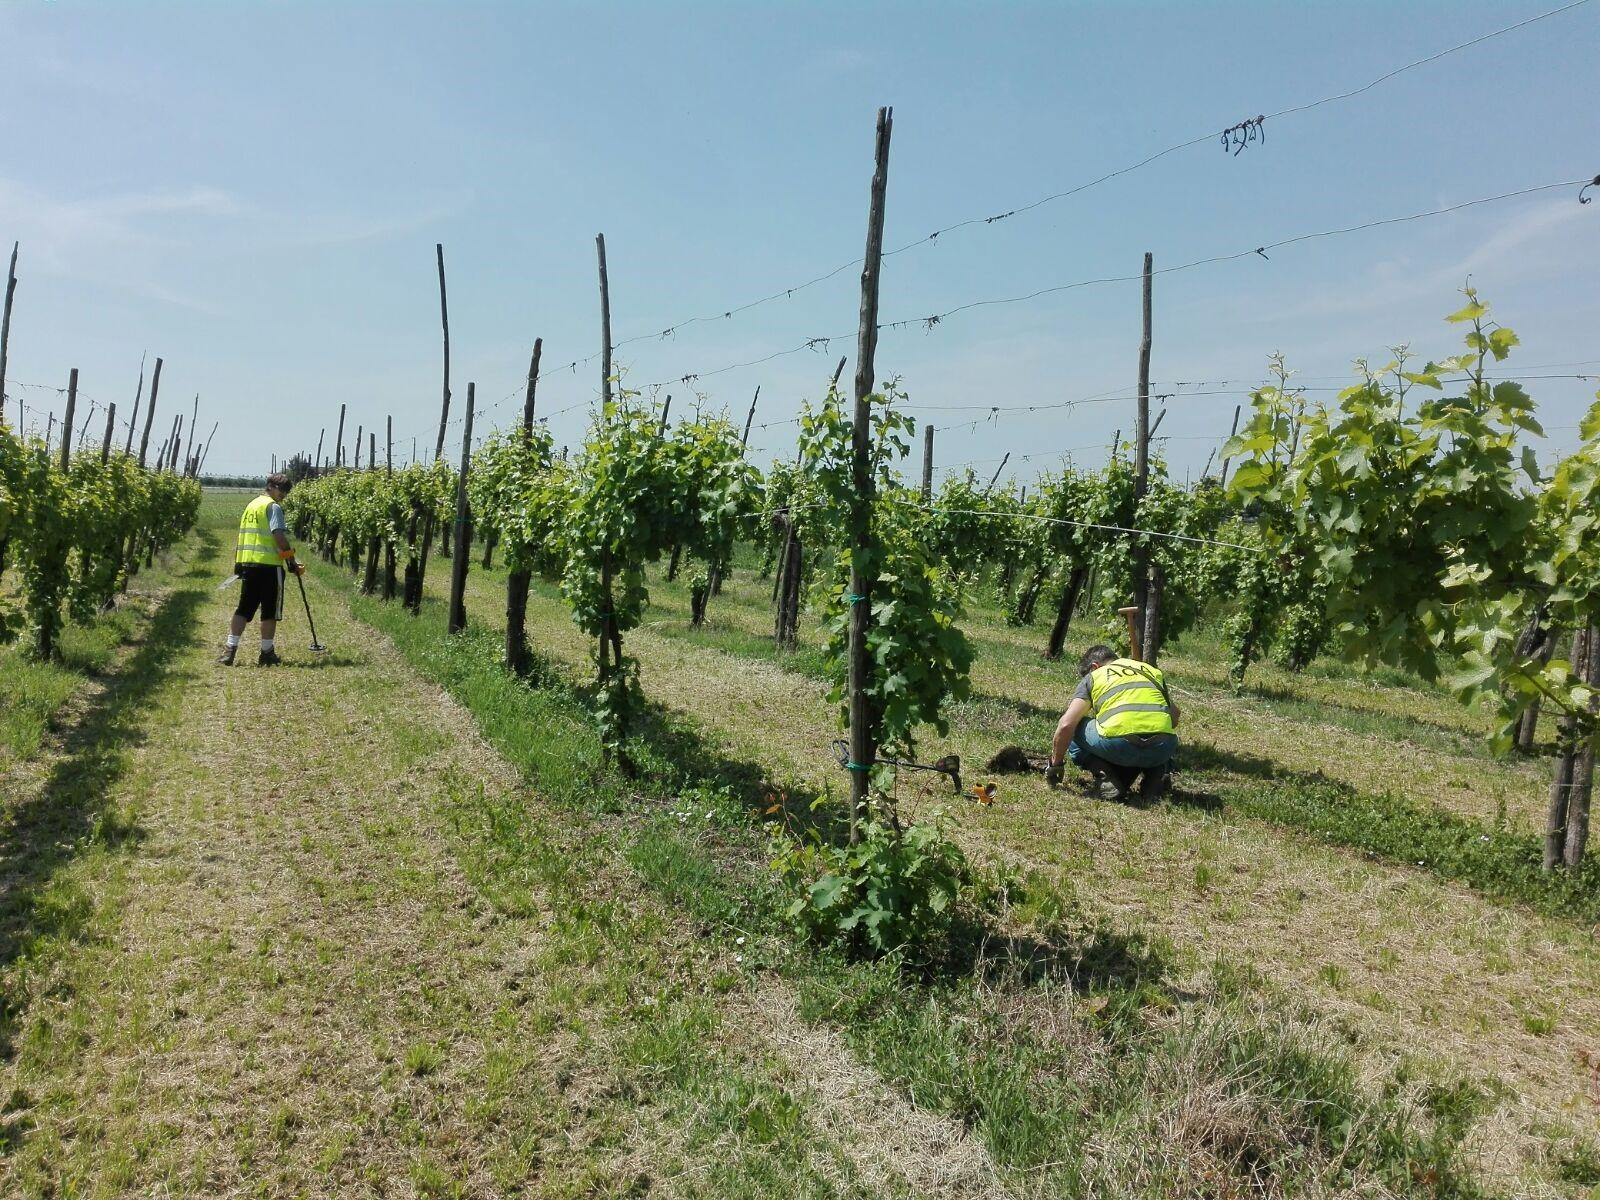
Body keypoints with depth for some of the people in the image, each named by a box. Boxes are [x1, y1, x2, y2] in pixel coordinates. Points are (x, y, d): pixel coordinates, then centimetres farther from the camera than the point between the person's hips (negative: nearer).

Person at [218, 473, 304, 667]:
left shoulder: (251, 505, 18)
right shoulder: (273, 507, -8)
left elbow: (244, 535, 20)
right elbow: (279, 536, -18)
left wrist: (238, 563, 24)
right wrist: (292, 562, -13)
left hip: (247, 563, 7)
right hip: (269, 565, -7)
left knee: (244, 608, 10)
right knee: (270, 611, 4)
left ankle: (230, 649, 0)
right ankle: (266, 654, 9)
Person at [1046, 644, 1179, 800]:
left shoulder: (1094, 676, 19)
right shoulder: (1152, 670, 30)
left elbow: (1066, 725, 10)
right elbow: (1174, 716, 33)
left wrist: (1056, 764, 22)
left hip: (1118, 744, -4)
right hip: (1162, 749, 4)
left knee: (1074, 729, 24)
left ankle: (1105, 777, 5)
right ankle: (1156, 770, 9)